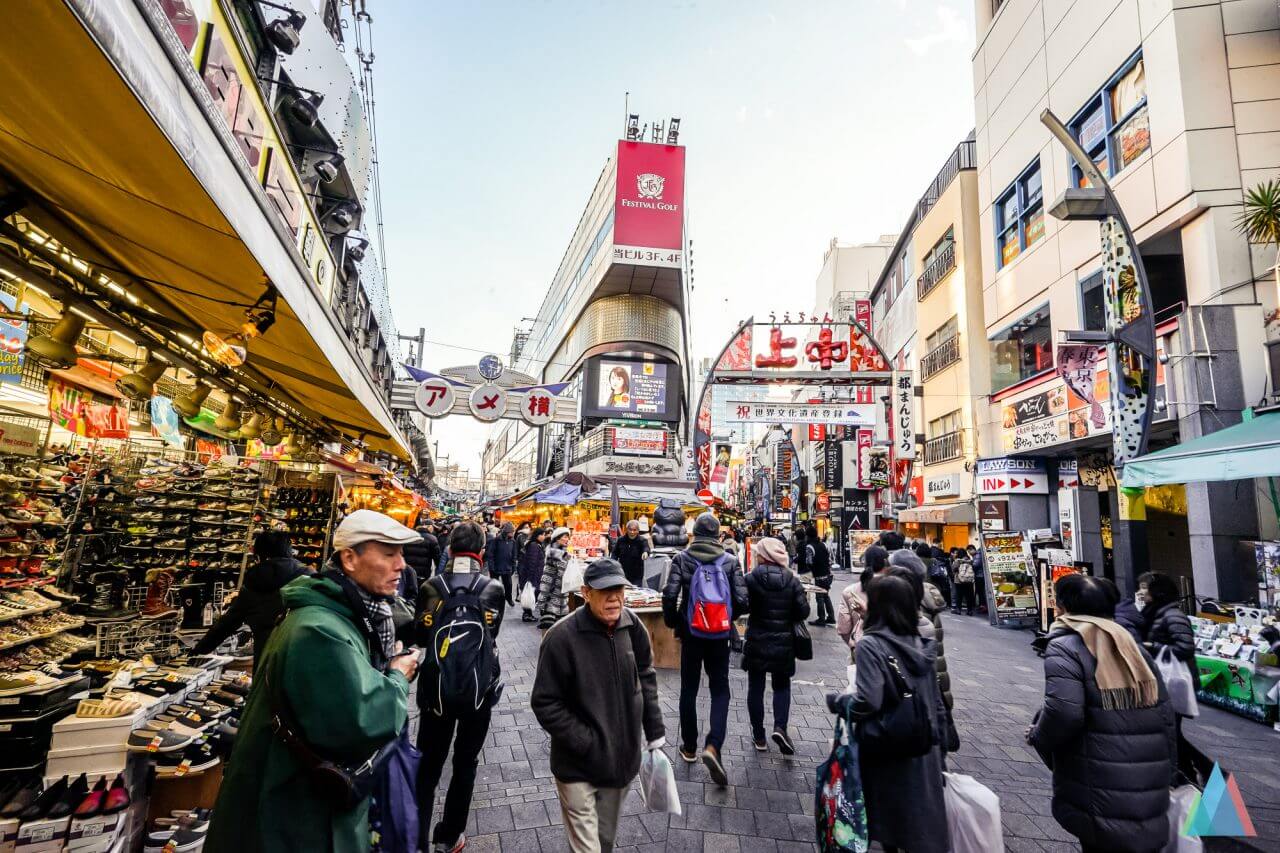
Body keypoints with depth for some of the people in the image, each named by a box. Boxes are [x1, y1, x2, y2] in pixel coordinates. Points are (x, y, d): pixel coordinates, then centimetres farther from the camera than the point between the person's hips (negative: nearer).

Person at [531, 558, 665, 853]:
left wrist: (654, 730, 8)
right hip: (578, 765, -5)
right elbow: (545, 703, -16)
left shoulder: (631, 626, -8)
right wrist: (585, 743, -17)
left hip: (622, 757, 5)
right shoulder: (562, 637, -23)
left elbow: (646, 676, 7)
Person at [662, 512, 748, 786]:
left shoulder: (682, 558, -7)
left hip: (690, 634, 0)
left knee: (689, 690, 15)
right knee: (720, 691, 11)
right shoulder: (730, 561, -5)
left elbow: (670, 594, -16)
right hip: (719, 637, 0)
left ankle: (689, 747, 27)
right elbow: (741, 600, -10)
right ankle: (713, 747, -6)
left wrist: (672, 622, 1)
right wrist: (728, 617, 10)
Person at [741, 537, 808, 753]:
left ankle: (759, 736, 18)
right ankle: (780, 727, -1)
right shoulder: (792, 579, -4)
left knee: (756, 687, 11)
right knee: (782, 686, 17)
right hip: (784, 643, 2)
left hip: (757, 642, -2)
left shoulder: (752, 578, -13)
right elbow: (803, 611, -5)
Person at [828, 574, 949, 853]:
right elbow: (937, 704, 8)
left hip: (888, 752, -6)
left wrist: (836, 700, -7)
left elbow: (867, 703, -25)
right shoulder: (920, 644, 2)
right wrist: (936, 746, 18)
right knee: (925, 830, 18)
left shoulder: (871, 645, -18)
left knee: (891, 828, 13)